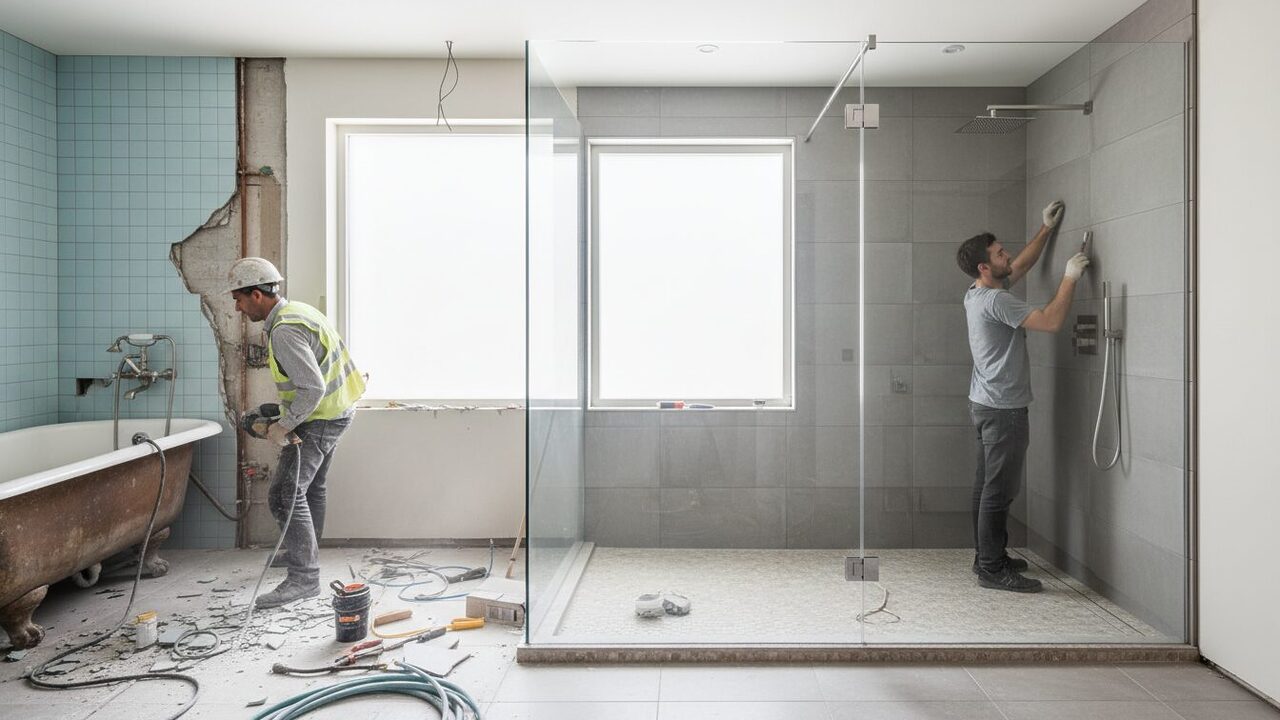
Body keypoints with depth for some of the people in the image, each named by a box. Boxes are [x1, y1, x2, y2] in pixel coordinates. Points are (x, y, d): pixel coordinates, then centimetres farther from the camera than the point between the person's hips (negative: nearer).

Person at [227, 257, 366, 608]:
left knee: (285, 494, -12)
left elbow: (312, 387, -30)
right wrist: (281, 410, 18)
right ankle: (305, 551, 42)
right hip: (336, 410, 11)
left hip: (320, 419, -11)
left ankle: (303, 577, -9)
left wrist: (284, 426, -19)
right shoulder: (298, 310, 9)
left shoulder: (284, 331, -24)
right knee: (310, 484, 24)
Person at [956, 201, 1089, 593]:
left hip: (985, 403, 10)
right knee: (999, 490, -6)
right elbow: (1051, 321, -24)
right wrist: (1070, 277, -15)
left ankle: (988, 555, 24)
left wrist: (1046, 228, 25)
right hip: (1004, 409, -10)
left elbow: (1021, 265, 26)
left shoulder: (977, 293, 10)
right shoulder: (996, 300, -19)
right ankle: (992, 569, -2)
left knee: (987, 484, 14)